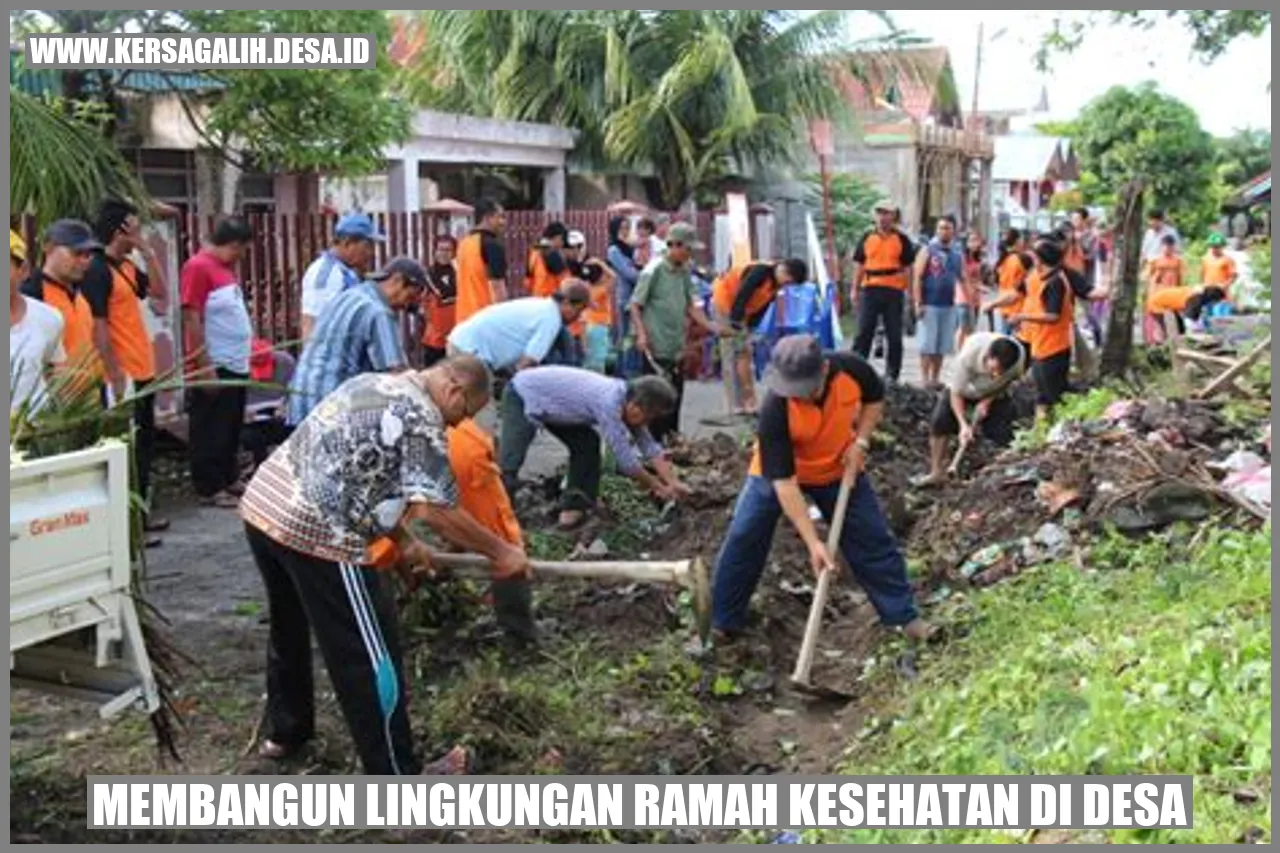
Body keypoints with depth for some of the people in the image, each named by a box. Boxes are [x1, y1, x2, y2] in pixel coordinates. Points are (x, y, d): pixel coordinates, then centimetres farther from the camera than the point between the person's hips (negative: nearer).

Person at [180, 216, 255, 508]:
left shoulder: (226, 267, 14)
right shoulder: (198, 267, -14)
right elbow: (192, 320, -18)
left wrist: (246, 353, 17)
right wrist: (204, 366, -21)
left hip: (235, 365, 9)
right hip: (214, 367, -9)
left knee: (231, 428, 16)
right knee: (210, 430, -1)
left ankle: (229, 479, 27)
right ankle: (209, 489, 5)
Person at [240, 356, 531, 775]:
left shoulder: (372, 384, 18)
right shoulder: (421, 417, -9)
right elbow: (437, 511, -14)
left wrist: (404, 542, 26)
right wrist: (502, 552, -1)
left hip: (262, 506, 9)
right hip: (317, 532, -9)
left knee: (290, 628, 29)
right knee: (368, 655, 2)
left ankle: (284, 731, 46)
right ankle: (397, 777, 12)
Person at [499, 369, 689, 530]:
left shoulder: (629, 399, -8)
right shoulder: (609, 402, -34)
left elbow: (650, 448, 0)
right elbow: (626, 459, -30)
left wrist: (673, 483, -7)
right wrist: (659, 488, -19)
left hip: (552, 399, 9)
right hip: (522, 397, -9)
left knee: (587, 444, 3)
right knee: (510, 462, -19)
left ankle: (573, 507, 8)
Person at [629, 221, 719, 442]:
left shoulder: (684, 272, 9)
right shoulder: (654, 270, -11)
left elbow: (692, 306, 15)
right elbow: (635, 305, -10)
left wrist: (712, 328, 5)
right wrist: (641, 333, -21)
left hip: (677, 348, 7)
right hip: (657, 348, -7)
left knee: (675, 397, 12)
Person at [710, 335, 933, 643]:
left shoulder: (852, 369, -30)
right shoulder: (775, 410, -38)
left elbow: (875, 399, -3)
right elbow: (783, 482, -35)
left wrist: (860, 442, -18)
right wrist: (813, 542, -38)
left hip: (840, 469, 3)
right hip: (777, 471, -2)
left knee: (873, 539, 5)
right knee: (744, 540, -7)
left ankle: (903, 615, 21)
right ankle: (723, 623, 9)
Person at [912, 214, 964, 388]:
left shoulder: (958, 254, 11)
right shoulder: (928, 251, -2)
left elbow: (963, 279, 15)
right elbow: (918, 278, -7)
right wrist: (918, 303, -13)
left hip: (949, 305, 4)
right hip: (929, 305, -4)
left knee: (942, 345, 6)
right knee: (927, 344, -5)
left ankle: (935, 378, 13)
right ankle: (925, 378, -1)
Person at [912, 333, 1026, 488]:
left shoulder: (1019, 357, -34)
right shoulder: (968, 355, -41)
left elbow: (1008, 382, -9)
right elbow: (956, 392, -28)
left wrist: (988, 401, -21)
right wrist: (963, 425, -37)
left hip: (994, 394, 2)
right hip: (964, 388, -2)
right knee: (939, 421, -17)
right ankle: (937, 472, -6)